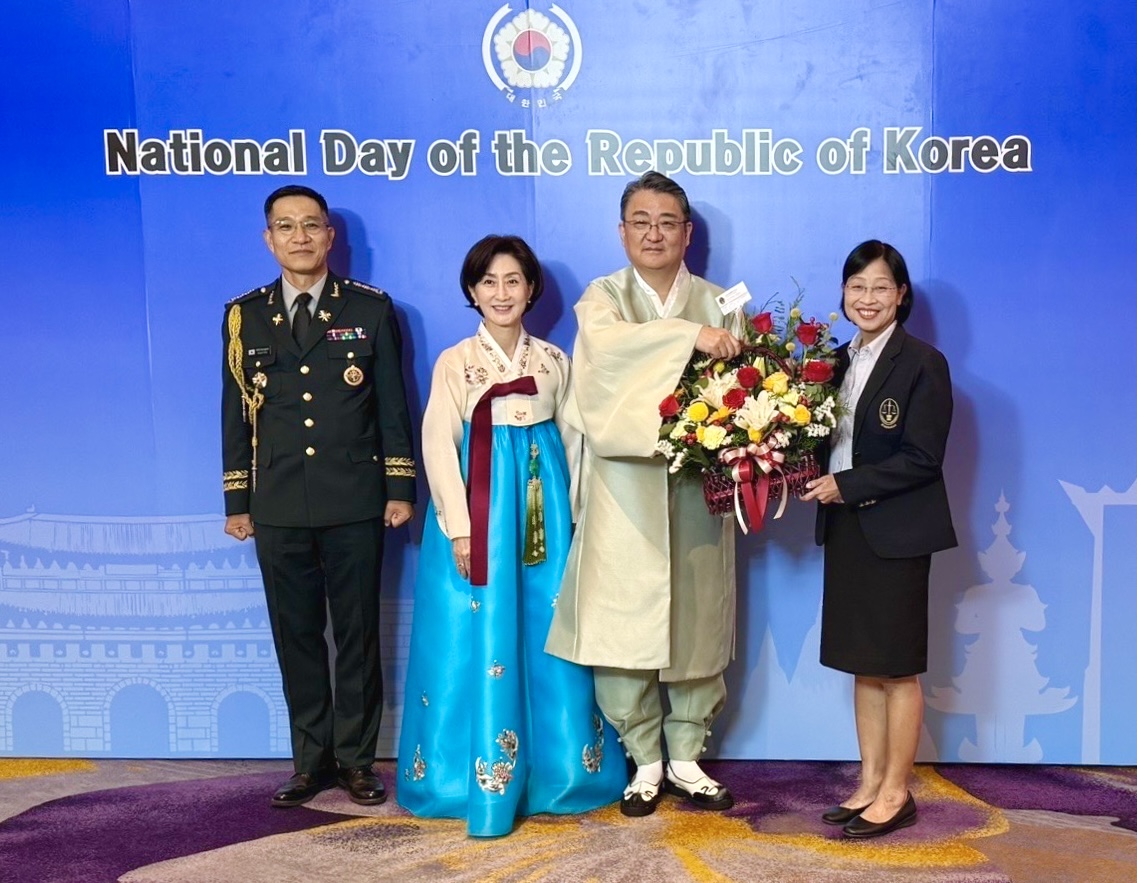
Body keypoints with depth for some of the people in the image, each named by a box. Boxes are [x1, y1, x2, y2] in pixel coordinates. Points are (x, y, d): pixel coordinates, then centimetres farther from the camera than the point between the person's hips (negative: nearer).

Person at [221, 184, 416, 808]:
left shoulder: (370, 309, 4)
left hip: (354, 503, -2)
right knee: (296, 636, 8)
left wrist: (400, 489, -2)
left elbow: (392, 404, 3)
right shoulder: (244, 316, 8)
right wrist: (237, 502, 6)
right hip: (278, 509, 2)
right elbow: (236, 412, 9)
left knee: (357, 635, 5)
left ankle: (356, 759, 17)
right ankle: (312, 760, 20)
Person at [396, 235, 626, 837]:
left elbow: (572, 441, 10)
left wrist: (576, 516, 5)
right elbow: (438, 448, -5)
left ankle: (557, 773, 18)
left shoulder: (554, 361, 9)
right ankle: (486, 779, 10)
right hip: (479, 510, -2)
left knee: (548, 637, 5)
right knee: (480, 644, 0)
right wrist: (460, 528, -12)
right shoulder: (455, 363, 1)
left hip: (544, 509, 3)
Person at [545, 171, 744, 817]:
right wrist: (689, 336, -29)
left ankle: (686, 757, 20)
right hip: (626, 488, -1)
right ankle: (645, 760, 16)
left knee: (697, 619, 6)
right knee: (627, 623, 0)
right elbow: (608, 345, -18)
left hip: (697, 489, 2)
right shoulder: (603, 298, 5)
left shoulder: (718, 303, 10)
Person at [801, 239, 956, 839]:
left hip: (897, 534, -6)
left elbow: (921, 458, -15)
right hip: (846, 530, 6)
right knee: (863, 665, 13)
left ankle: (895, 792, 15)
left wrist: (847, 486, -18)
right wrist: (815, 479, -7)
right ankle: (870, 783, 23)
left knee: (897, 667, 3)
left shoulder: (922, 363, -10)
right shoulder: (839, 361, 10)